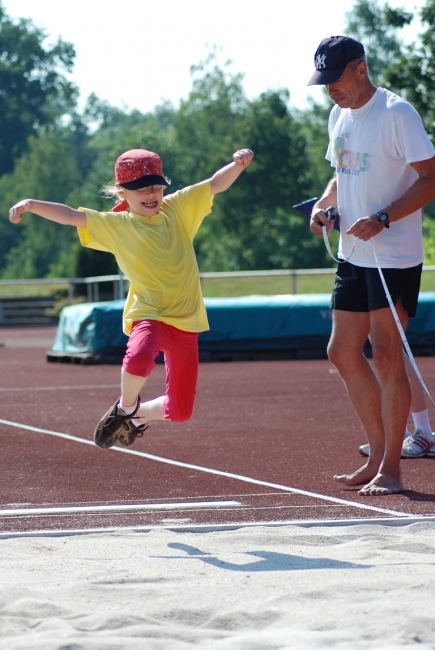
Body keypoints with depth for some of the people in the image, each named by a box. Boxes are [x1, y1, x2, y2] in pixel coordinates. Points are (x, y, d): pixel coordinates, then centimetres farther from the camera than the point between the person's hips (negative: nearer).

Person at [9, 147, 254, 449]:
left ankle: (139, 416, 38)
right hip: (149, 314, -3)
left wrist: (238, 164, -17)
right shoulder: (115, 225, 1)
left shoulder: (178, 208, 6)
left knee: (180, 412, 5)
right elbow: (69, 215, -6)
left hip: (186, 321, 3)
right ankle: (127, 406, -6)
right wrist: (32, 205, -19)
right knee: (139, 358, -39)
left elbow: (217, 184, 2)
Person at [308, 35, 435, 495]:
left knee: (385, 355, -7)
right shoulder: (339, 116, 11)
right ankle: (379, 454, 19)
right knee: (343, 353, 8)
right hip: (352, 255, 8)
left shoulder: (396, 113, -14)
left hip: (395, 256, -8)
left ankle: (391, 469, 0)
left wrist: (382, 219, -26)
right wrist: (322, 205, 3)